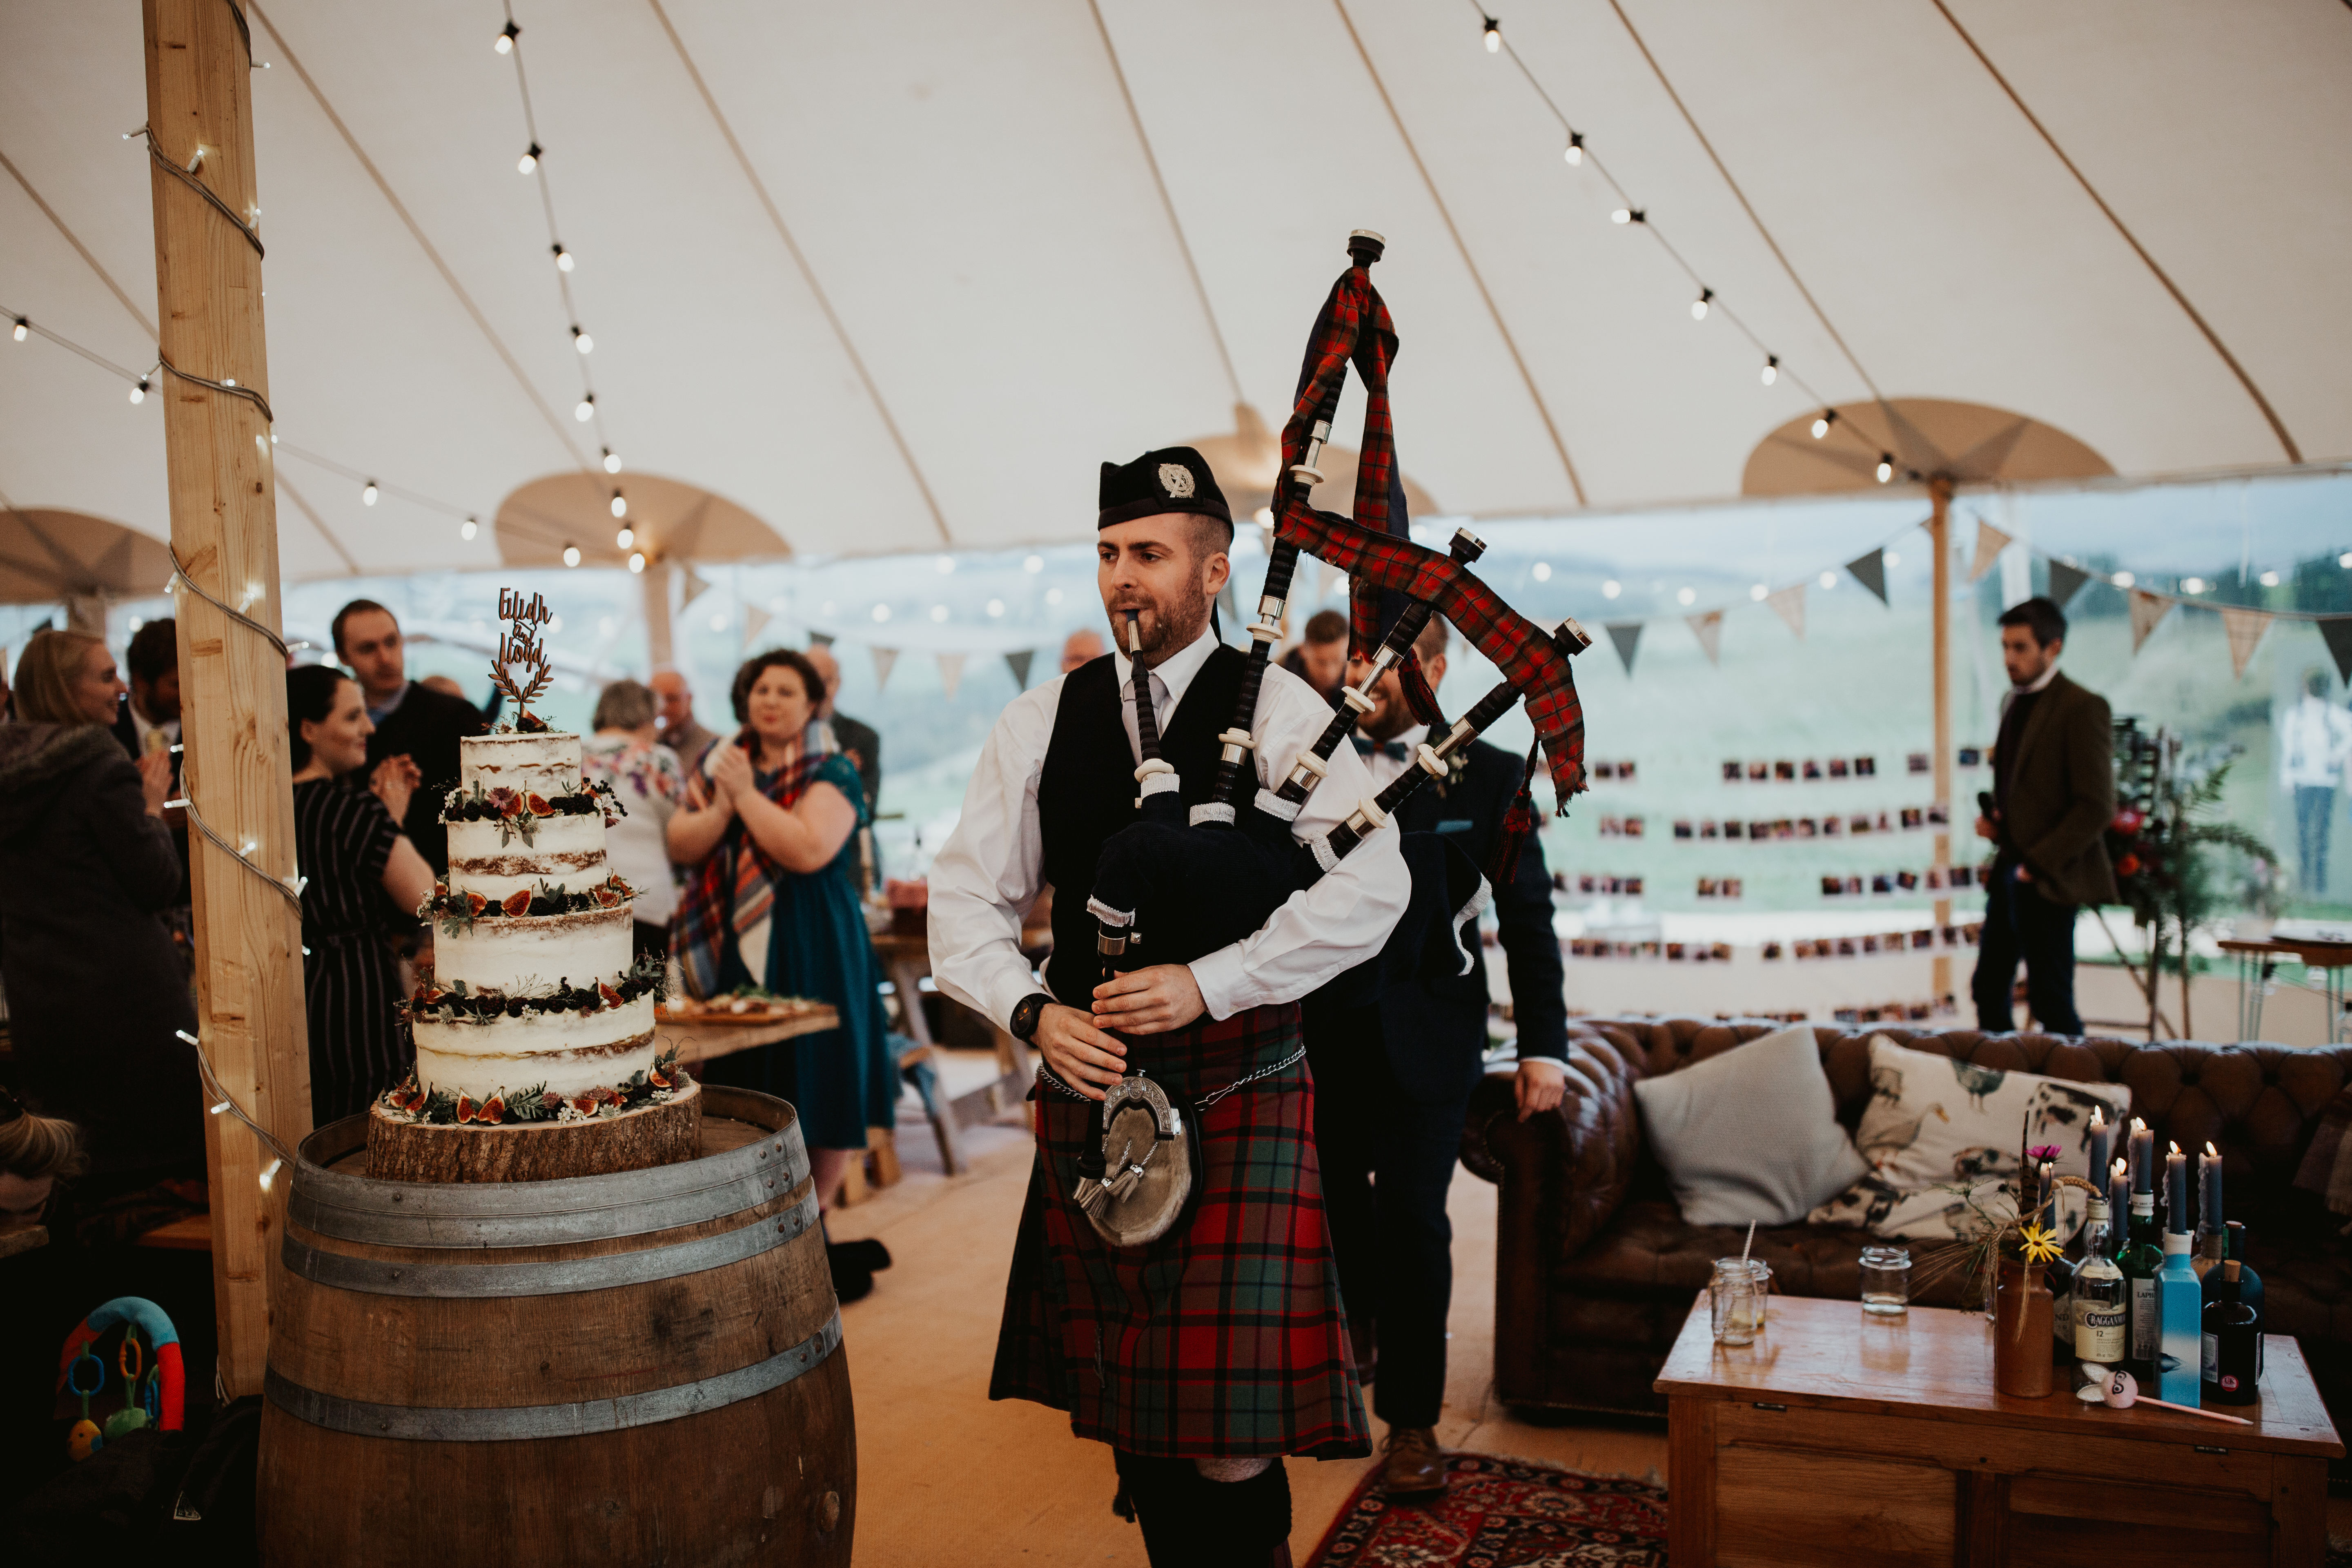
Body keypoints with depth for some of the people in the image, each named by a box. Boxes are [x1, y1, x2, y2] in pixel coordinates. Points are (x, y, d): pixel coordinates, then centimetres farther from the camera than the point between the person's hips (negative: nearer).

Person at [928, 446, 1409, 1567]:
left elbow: (1372, 888, -14)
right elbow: (965, 899, 7)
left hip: (1238, 1089, -4)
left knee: (1227, 1415, -6)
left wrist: (1208, 983, -20)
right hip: (1090, 1084, 4)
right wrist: (1033, 1012, -10)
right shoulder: (1040, 723, 7)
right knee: (1128, 1401, 14)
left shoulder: (1278, 710, -4)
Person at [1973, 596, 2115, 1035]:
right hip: (2009, 868, 8)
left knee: (2051, 1003, -1)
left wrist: (2037, 863, -17)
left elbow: (2096, 807, -16)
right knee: (1989, 989, 13)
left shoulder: (2083, 707, -13)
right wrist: (1995, 822, 6)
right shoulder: (2014, 701, 13)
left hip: (2048, 879, -8)